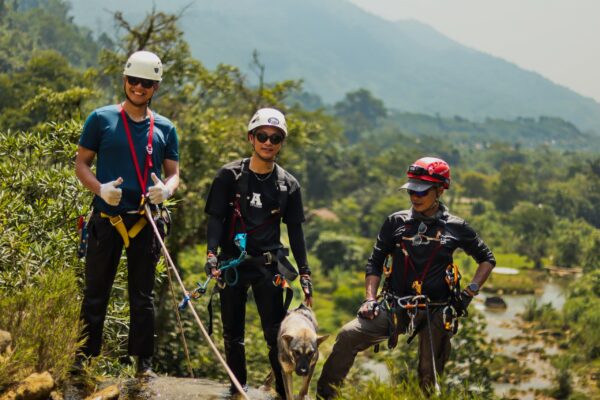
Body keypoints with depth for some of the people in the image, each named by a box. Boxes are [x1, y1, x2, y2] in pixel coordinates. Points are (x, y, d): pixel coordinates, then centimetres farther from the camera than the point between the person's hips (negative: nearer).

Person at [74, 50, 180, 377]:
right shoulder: (101, 119, 3)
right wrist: (100, 189, -15)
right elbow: (81, 163, 4)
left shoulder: (164, 128, 9)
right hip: (106, 218, -2)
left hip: (146, 221, 2)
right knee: (95, 293, 4)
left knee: (142, 295, 8)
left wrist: (166, 189, -12)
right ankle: (85, 359, 11)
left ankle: (143, 363, 14)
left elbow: (173, 173, 12)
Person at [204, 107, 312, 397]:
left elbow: (295, 231, 7)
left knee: (276, 332, -6)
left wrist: (304, 273, 3)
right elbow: (216, 218, -3)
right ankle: (238, 384, 23)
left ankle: (284, 389, 5)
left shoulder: (288, 185, 4)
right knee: (232, 332, 8)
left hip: (268, 264, 0)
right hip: (232, 262, 0)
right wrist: (211, 253, -19)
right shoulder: (229, 176, -1)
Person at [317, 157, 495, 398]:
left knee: (429, 375, 3)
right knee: (348, 335, -18)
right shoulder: (396, 222, 5)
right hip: (395, 306, 1)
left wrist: (470, 292, 2)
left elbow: (487, 259, 14)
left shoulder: (455, 228, 2)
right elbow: (375, 262, 9)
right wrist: (370, 298, -4)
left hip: (435, 314, -1)